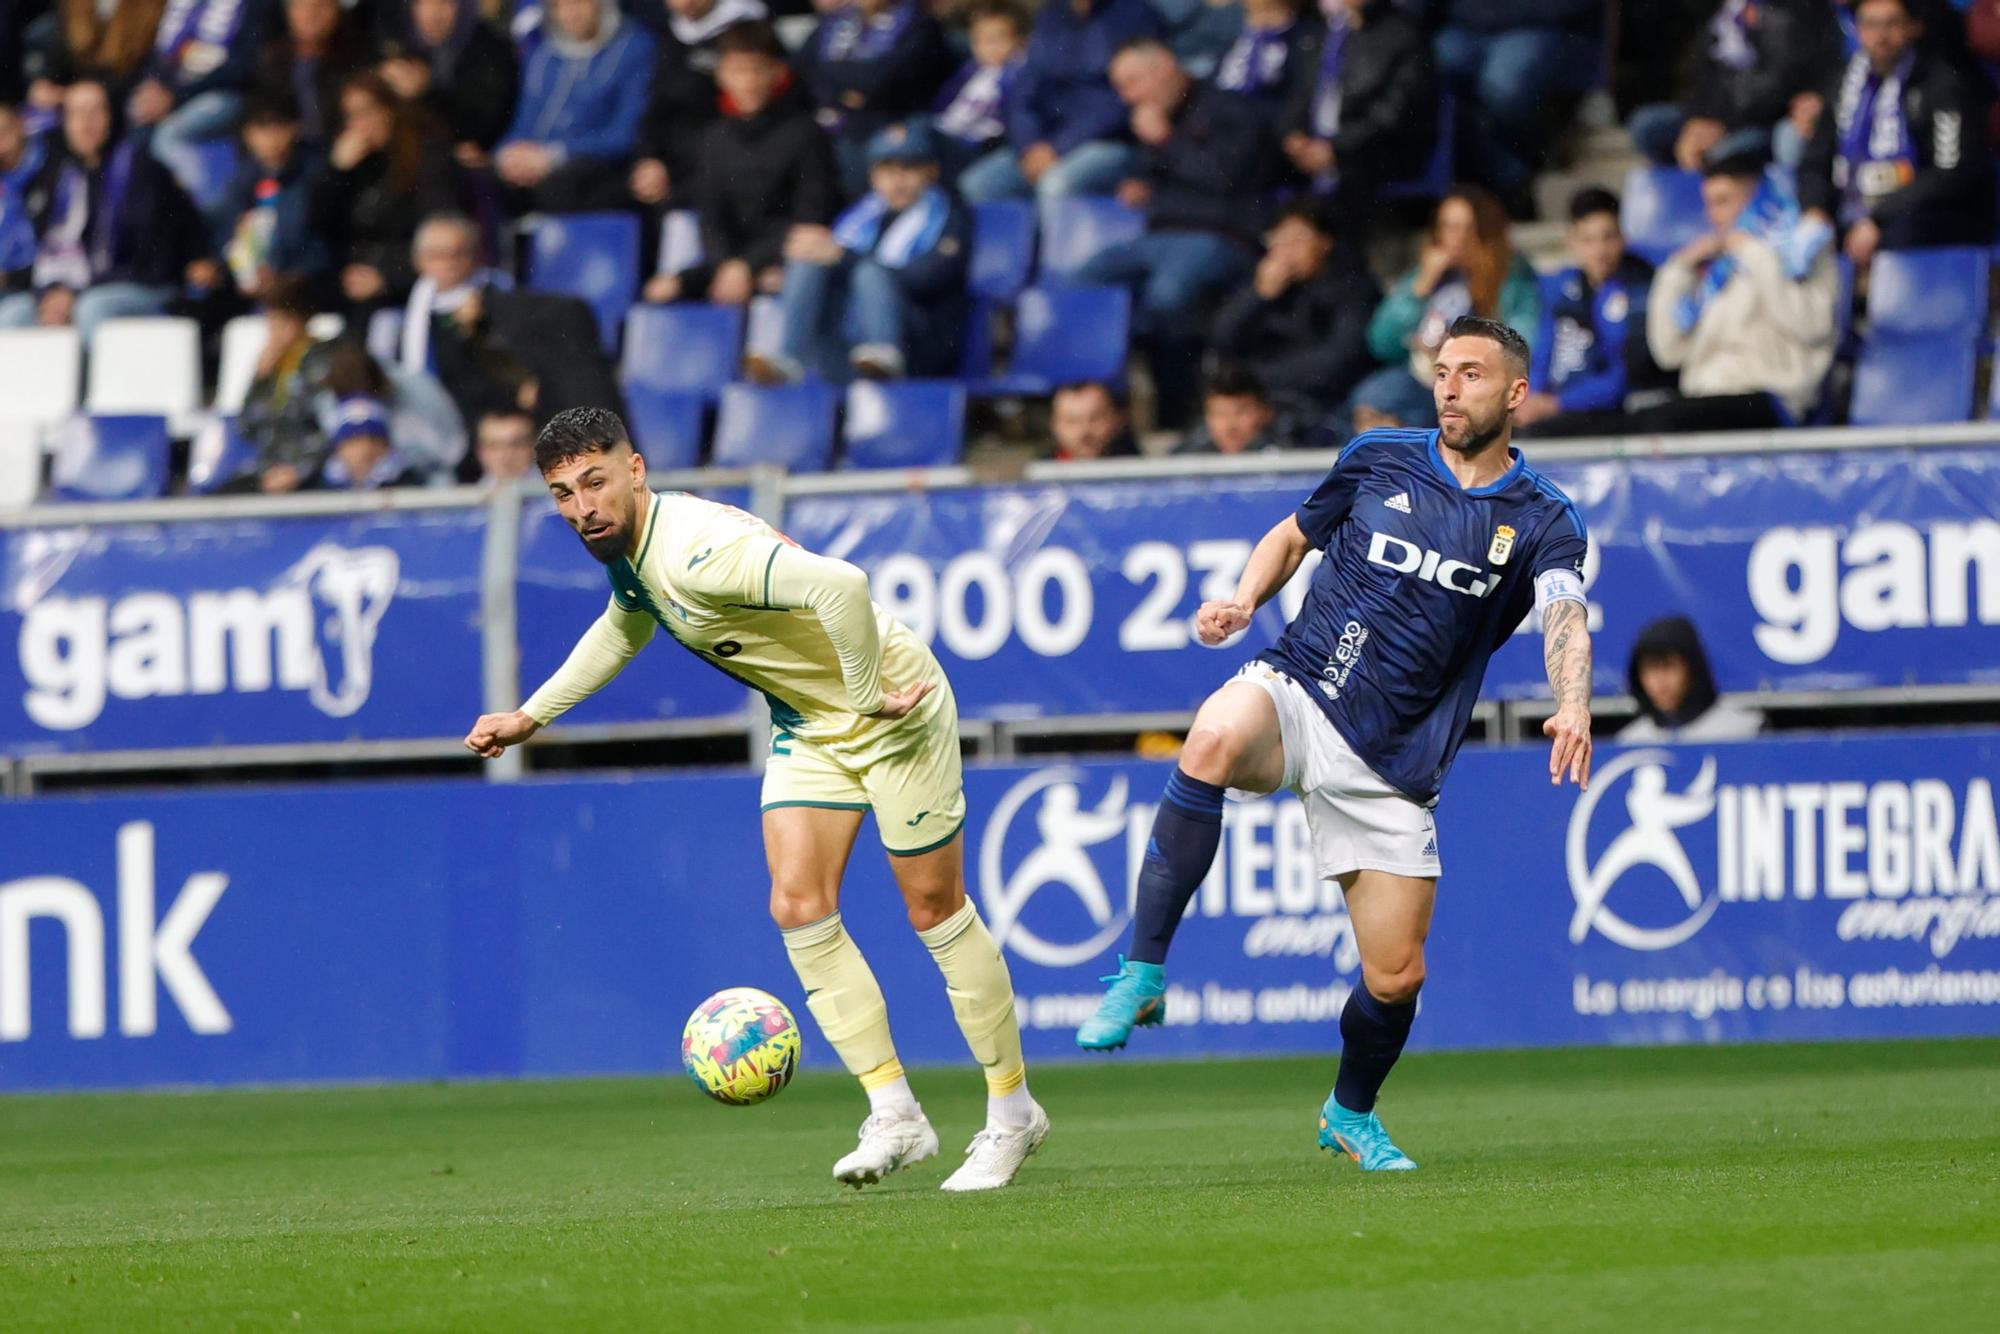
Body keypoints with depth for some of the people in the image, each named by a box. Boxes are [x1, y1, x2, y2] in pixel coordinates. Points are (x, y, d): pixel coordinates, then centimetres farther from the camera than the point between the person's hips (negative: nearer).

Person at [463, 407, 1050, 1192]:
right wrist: (530, 716, 25)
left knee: (935, 908, 0)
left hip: (890, 709, -8)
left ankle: (1012, 1112, 14)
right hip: (806, 722, 8)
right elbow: (623, 629, 25)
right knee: (799, 906, -5)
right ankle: (893, 1114, 0)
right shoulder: (625, 548, -1)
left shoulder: (695, 552, -33)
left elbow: (841, 586, -45)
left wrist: (865, 698, -31)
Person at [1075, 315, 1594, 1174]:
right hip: (1296, 690, 0)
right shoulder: (1379, 460, 6)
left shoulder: (1541, 522, 0)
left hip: (1390, 763, 0)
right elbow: (1293, 536, 21)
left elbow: (1563, 620, -18)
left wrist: (1572, 707, -39)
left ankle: (1350, 1112, 34)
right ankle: (1142, 973, -30)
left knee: (1395, 979, 0)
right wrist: (1244, 599, -1)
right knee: (1215, 741, -38)